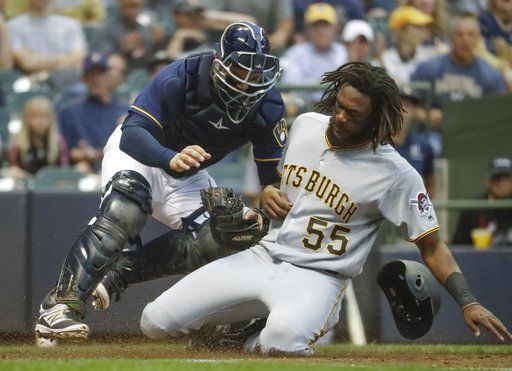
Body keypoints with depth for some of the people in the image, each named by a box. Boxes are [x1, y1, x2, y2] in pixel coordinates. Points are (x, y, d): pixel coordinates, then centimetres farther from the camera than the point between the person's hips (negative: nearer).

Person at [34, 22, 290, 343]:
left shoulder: (268, 106, -19)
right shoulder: (181, 78, -31)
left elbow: (272, 168, -11)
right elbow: (132, 134, -37)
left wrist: (270, 192, -37)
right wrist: (172, 159, -57)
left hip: (188, 177, 5)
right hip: (138, 151, -5)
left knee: (213, 241, -19)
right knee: (123, 213, -35)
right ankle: (61, 305, -40)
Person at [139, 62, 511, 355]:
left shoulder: (396, 174, -11)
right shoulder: (305, 126, 5)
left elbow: (432, 245, -8)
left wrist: (467, 302, -19)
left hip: (317, 277, -5)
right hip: (262, 256, 5)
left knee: (282, 340, -41)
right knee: (156, 321, -9)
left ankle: (258, 339, -3)